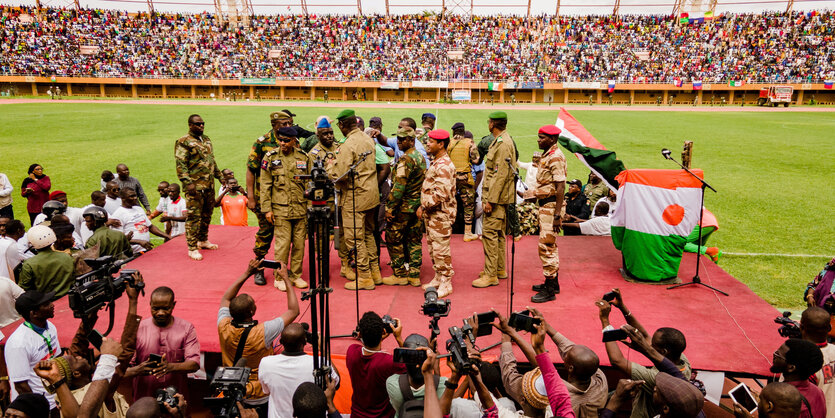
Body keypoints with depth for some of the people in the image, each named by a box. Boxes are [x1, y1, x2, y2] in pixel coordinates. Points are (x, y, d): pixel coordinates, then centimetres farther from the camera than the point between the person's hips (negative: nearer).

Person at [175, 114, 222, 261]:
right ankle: (192, 248, 1)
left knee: (207, 214, 16)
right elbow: (180, 165, -14)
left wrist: (220, 176, 23)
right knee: (194, 217, -5)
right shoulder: (184, 142, -8)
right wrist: (188, 183, -23)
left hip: (209, 185, 8)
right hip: (195, 186, -8)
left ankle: (203, 240, 32)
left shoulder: (206, 140, 16)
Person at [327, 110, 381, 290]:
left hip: (355, 197, -9)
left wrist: (329, 165, -2)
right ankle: (375, 272, 26)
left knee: (355, 238, 1)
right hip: (371, 194, 9)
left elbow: (340, 174, -23)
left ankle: (364, 277, 7)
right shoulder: (368, 139, 8)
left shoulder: (348, 145, -19)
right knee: (368, 233, 19)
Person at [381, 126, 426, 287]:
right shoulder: (421, 157, 11)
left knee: (393, 239, 4)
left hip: (404, 207, -9)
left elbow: (399, 187, -22)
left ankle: (400, 275, 8)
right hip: (418, 206, 9)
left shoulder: (405, 160, -17)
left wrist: (390, 208, -19)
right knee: (414, 240, 12)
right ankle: (414, 275, 15)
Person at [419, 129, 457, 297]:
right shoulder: (435, 162, 14)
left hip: (441, 215, -10)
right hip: (432, 214, 10)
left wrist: (424, 207, -17)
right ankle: (438, 278, 29)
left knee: (441, 249, -3)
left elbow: (441, 194, -26)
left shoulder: (444, 166, -19)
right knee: (433, 248, 17)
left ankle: (446, 284, 7)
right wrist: (424, 207, 11)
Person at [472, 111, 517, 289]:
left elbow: (501, 175, -23)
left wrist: (490, 200, -23)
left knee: (489, 233, -9)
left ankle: (491, 275, -5)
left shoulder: (503, 144, -18)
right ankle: (500, 269, 26)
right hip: (500, 197, 11)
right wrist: (487, 197, 21)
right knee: (498, 233, 16)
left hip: (497, 197, -11)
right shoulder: (500, 141, 16)